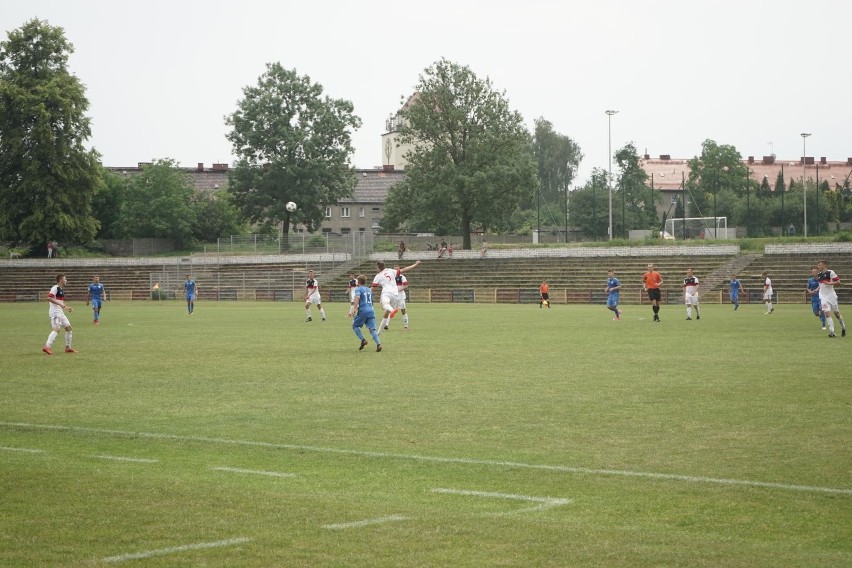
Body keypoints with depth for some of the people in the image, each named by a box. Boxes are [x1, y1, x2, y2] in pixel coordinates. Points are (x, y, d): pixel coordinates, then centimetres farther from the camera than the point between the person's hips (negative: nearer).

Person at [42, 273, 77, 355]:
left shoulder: (61, 290, 20)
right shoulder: (55, 288, -10)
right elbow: (49, 298, -22)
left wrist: (67, 308, 19)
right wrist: (60, 304, -25)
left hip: (60, 312, 10)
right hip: (55, 312, -10)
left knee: (68, 328, 11)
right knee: (57, 329, -20)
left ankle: (68, 347, 16)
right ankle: (47, 346, -26)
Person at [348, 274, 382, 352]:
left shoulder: (358, 289, 1)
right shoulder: (369, 290, 21)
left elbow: (357, 297, -18)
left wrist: (354, 309, -27)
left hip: (363, 311, -5)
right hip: (371, 310, 5)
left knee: (355, 326, 13)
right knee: (372, 329, -2)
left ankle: (363, 340, -4)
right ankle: (378, 344, -21)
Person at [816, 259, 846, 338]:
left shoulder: (830, 272, -9)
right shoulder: (819, 275, 9)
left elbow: (838, 281, -11)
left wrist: (830, 283, -23)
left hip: (831, 295, -4)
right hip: (823, 296, 4)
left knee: (836, 313, 7)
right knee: (827, 313, -13)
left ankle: (843, 328, 30)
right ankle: (832, 331, -15)